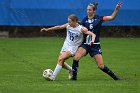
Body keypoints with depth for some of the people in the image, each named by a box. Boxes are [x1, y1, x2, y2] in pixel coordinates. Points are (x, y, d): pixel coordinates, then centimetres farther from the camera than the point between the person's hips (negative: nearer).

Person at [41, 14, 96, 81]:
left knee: (60, 59, -23)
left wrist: (92, 40, -39)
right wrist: (47, 29, 11)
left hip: (73, 48, -6)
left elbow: (93, 34, -19)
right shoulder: (68, 26, -2)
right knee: (61, 62, 3)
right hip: (66, 45, 6)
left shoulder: (81, 29, -17)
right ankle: (71, 70, 33)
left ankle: (53, 77, -19)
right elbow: (59, 27, 11)